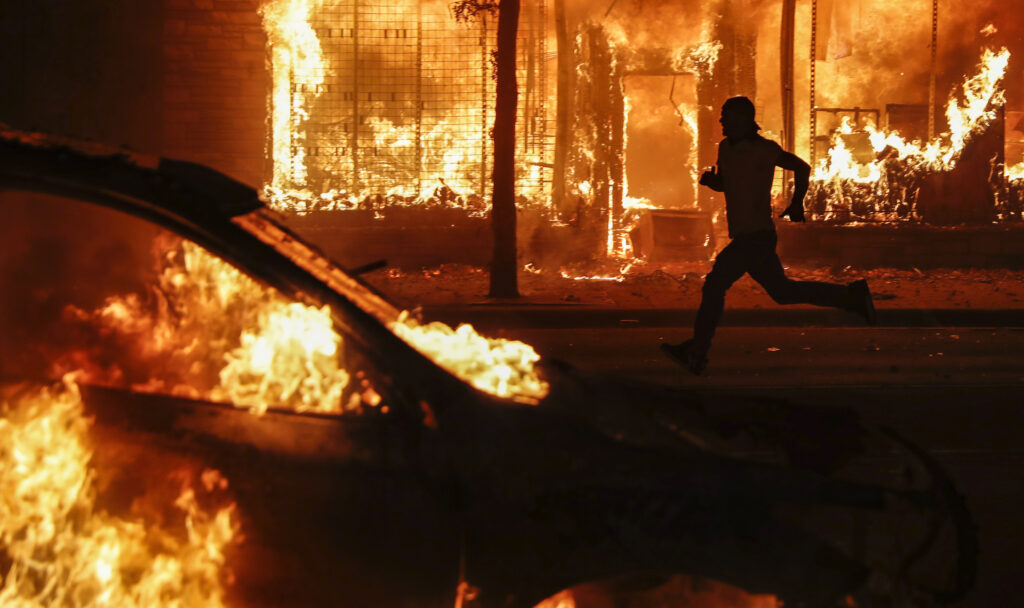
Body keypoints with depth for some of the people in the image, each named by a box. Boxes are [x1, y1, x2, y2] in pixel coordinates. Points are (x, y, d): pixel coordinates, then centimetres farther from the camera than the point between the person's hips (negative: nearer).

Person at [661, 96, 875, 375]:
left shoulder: (763, 149, -12)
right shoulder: (726, 148, 10)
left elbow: (802, 167, -6)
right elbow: (722, 183, 22)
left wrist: (797, 202, -13)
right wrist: (709, 180, 0)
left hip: (757, 236, -9)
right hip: (745, 237, 9)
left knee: (715, 284, -13)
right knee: (782, 291, 16)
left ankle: (696, 353, -8)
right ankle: (853, 296, 24)